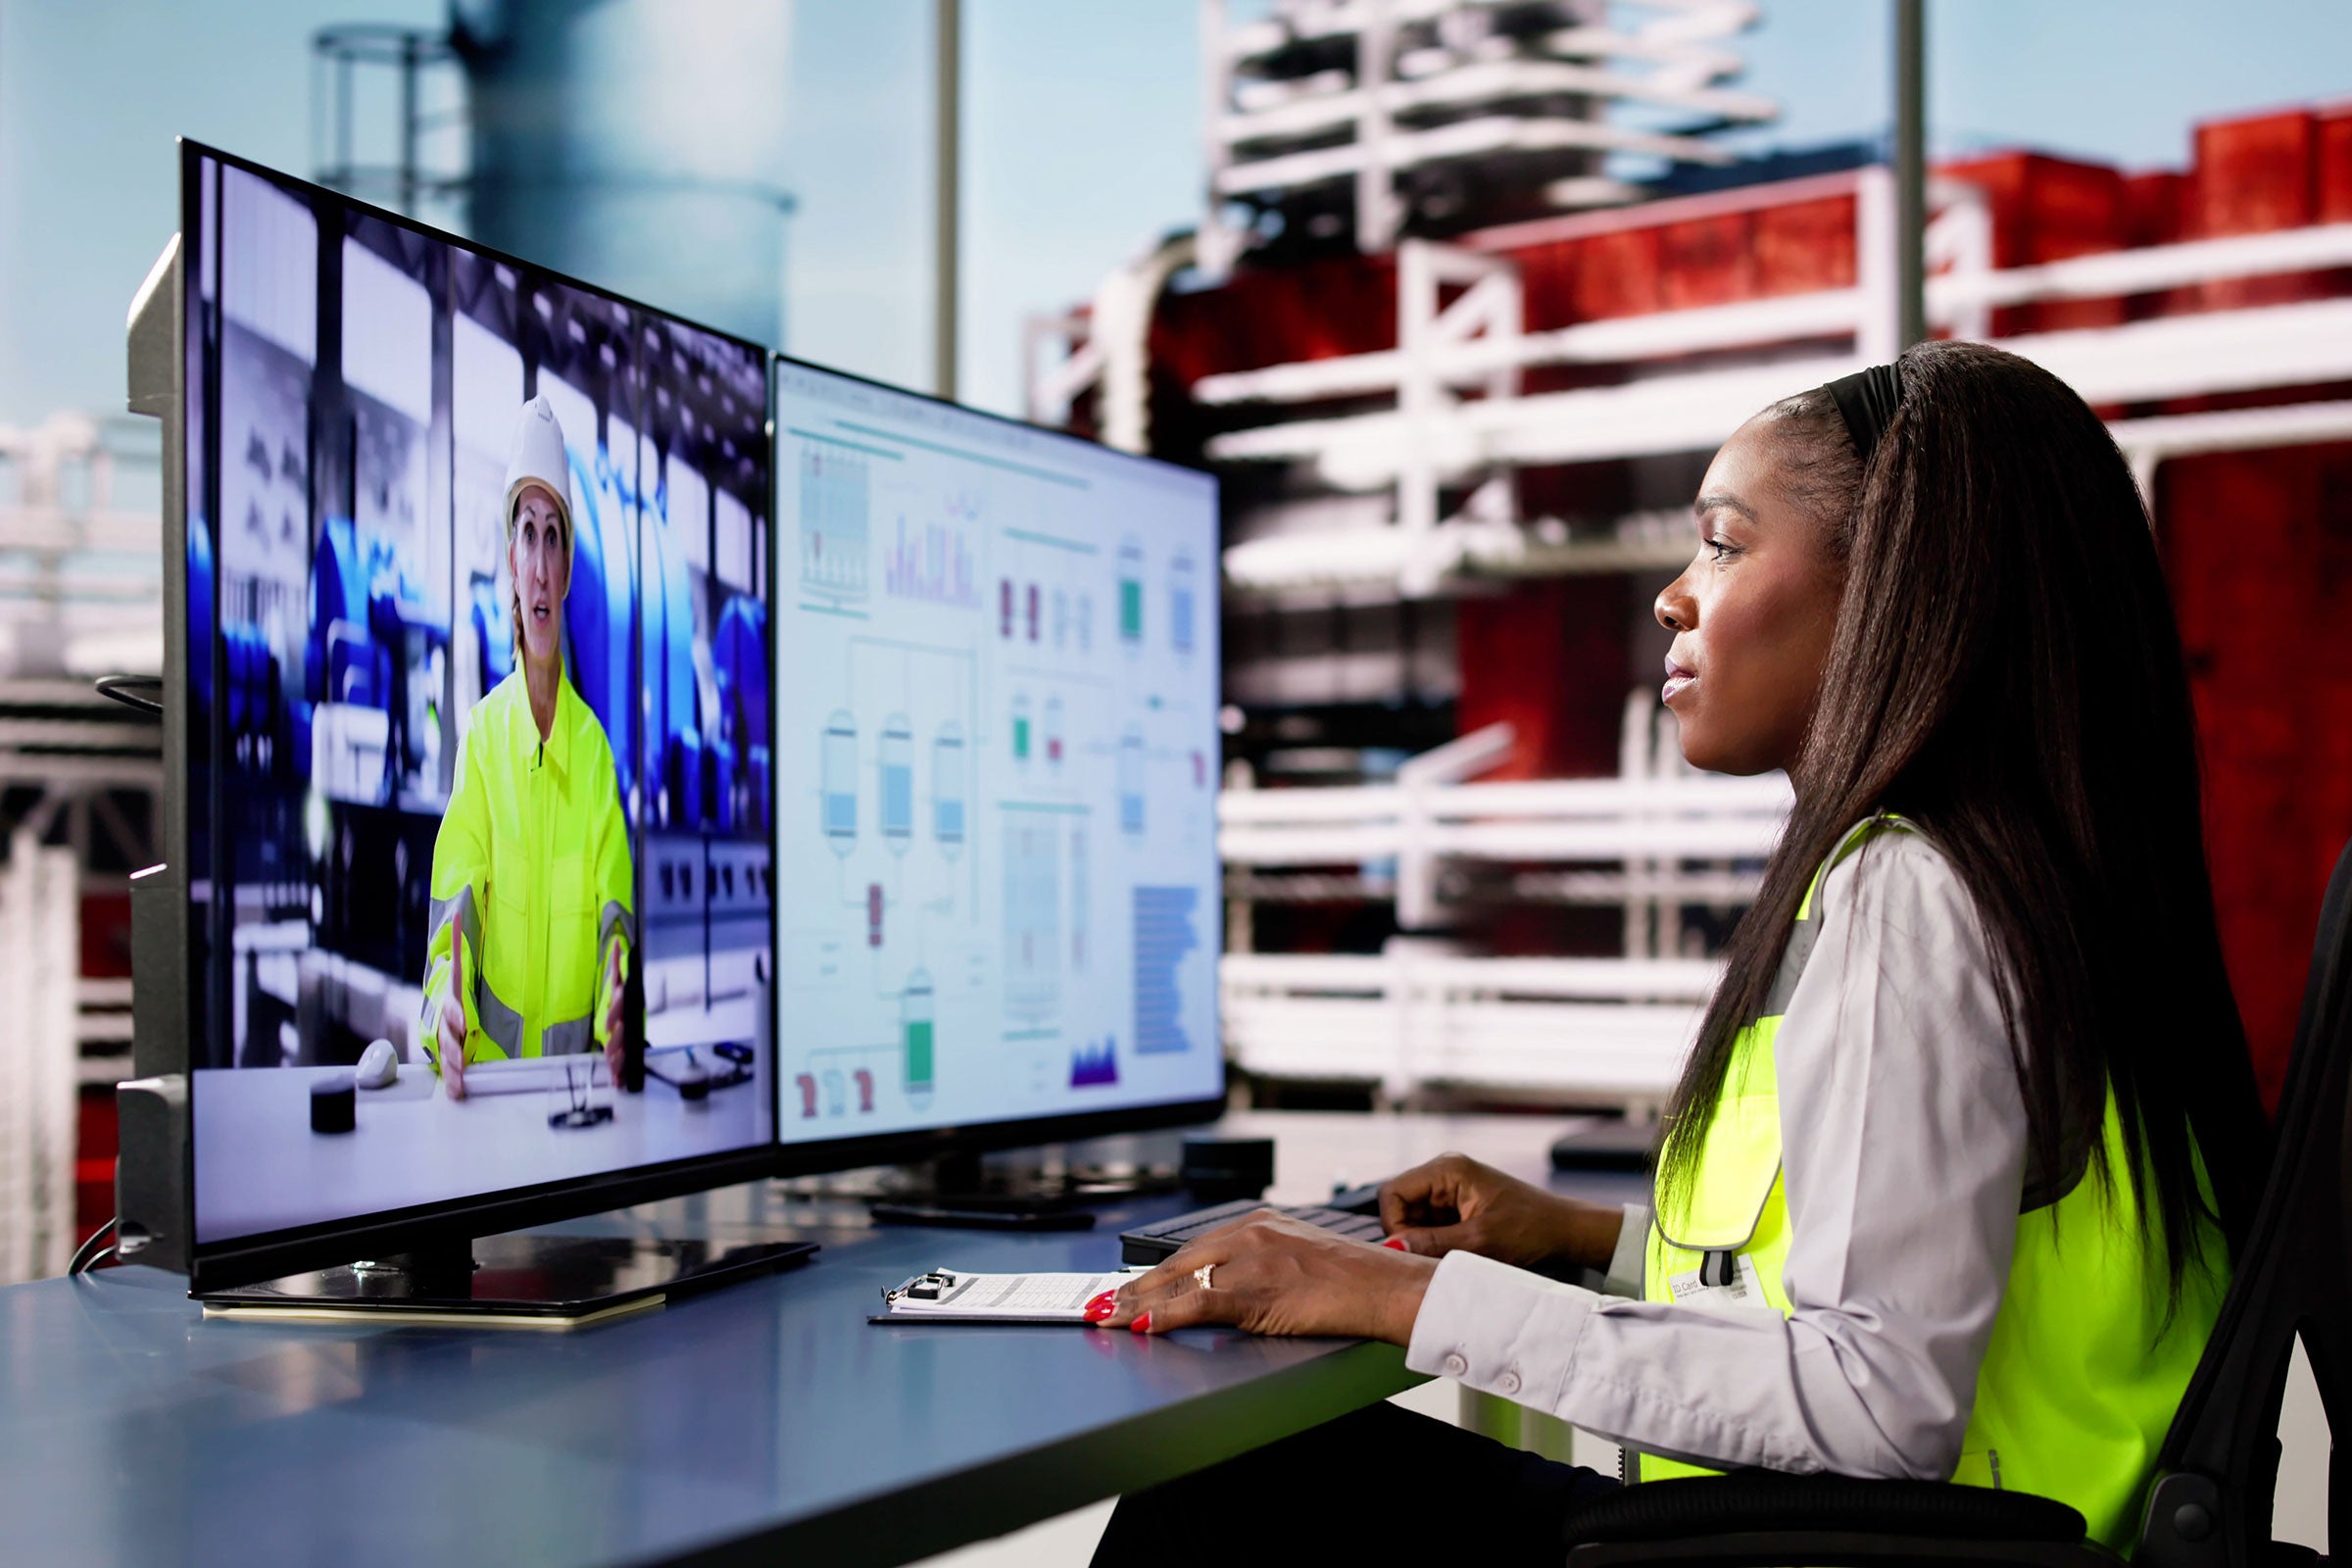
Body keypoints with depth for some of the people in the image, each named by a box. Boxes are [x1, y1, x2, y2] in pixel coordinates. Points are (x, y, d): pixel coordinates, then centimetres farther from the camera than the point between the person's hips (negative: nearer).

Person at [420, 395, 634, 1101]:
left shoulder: (595, 745, 7)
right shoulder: (482, 730, 4)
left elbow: (613, 911, 4)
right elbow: (455, 901, -3)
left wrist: (617, 1004, -19)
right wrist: (446, 1004, -24)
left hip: (580, 1057, 1)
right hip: (490, 1054, 0)